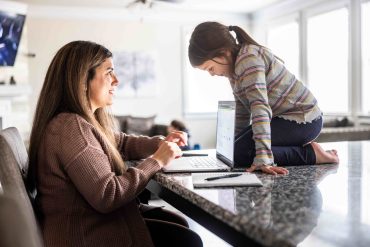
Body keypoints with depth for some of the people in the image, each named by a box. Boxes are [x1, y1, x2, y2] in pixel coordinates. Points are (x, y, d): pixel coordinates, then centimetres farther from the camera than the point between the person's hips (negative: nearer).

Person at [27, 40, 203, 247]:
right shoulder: (71, 127, -26)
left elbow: (120, 143, 20)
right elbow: (107, 196, -30)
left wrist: (161, 143, 2)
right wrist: (156, 161, -19)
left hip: (94, 219, 10)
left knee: (180, 224, 14)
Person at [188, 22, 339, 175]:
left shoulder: (248, 59, -24)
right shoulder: (234, 66, 7)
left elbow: (260, 107, -34)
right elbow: (241, 111, 13)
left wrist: (263, 159, -39)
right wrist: (235, 142, 12)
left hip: (303, 121, -10)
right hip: (283, 118, 10)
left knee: (238, 153, -20)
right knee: (235, 147, 12)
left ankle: (310, 153, -11)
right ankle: (302, 149, 13)